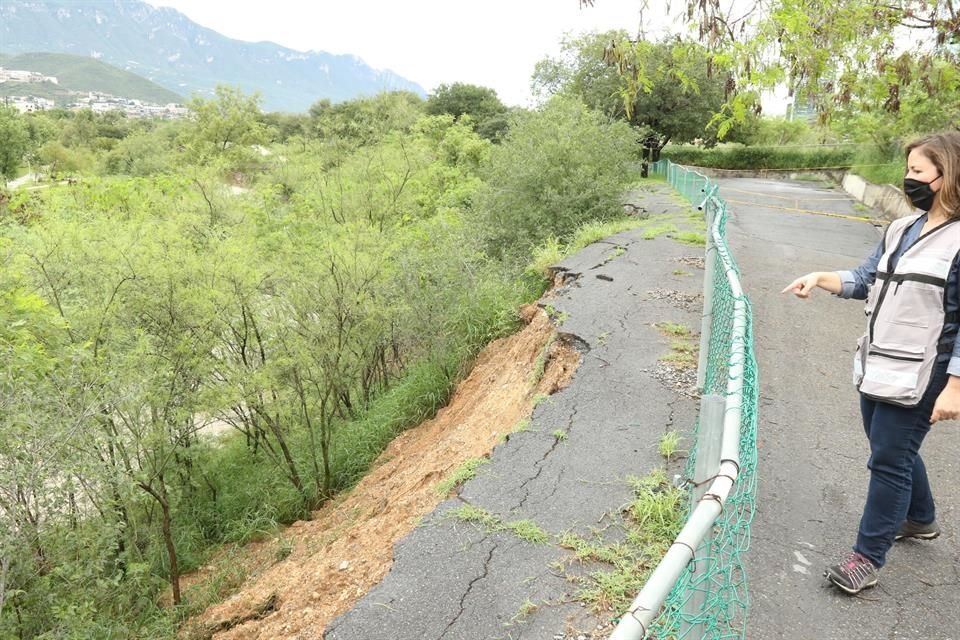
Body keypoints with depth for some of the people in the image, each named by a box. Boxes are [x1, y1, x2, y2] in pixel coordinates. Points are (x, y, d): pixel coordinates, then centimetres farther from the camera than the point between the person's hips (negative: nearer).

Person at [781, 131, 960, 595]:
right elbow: (866, 280, 14)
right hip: (877, 367, 8)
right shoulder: (901, 229, 8)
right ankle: (920, 519, 47)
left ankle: (867, 557, 14)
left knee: (889, 461, 0)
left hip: (915, 377, -8)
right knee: (895, 451, 23)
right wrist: (821, 278, -4)